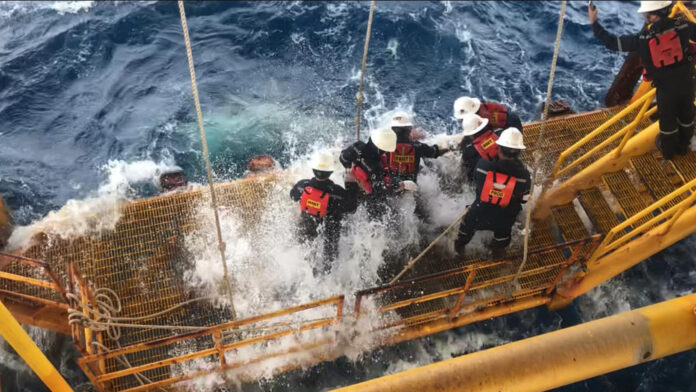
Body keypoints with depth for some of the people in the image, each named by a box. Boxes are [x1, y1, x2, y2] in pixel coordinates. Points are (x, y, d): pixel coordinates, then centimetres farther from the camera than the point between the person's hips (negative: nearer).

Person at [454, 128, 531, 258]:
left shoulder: (483, 164, -29)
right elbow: (524, 199, -10)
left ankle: (460, 245, 59)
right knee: (502, 232, 35)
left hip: (479, 213, 0)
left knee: (468, 224, 34)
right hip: (503, 219, 0)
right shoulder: (523, 174, -27)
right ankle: (497, 250, 62)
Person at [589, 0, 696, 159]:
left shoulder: (642, 38, -19)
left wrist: (594, 22, -9)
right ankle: (682, 146, 46)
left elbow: (611, 43, -15)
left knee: (667, 119, 21)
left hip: (665, 87, -2)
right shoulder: (682, 26, -15)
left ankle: (668, 150, 43)